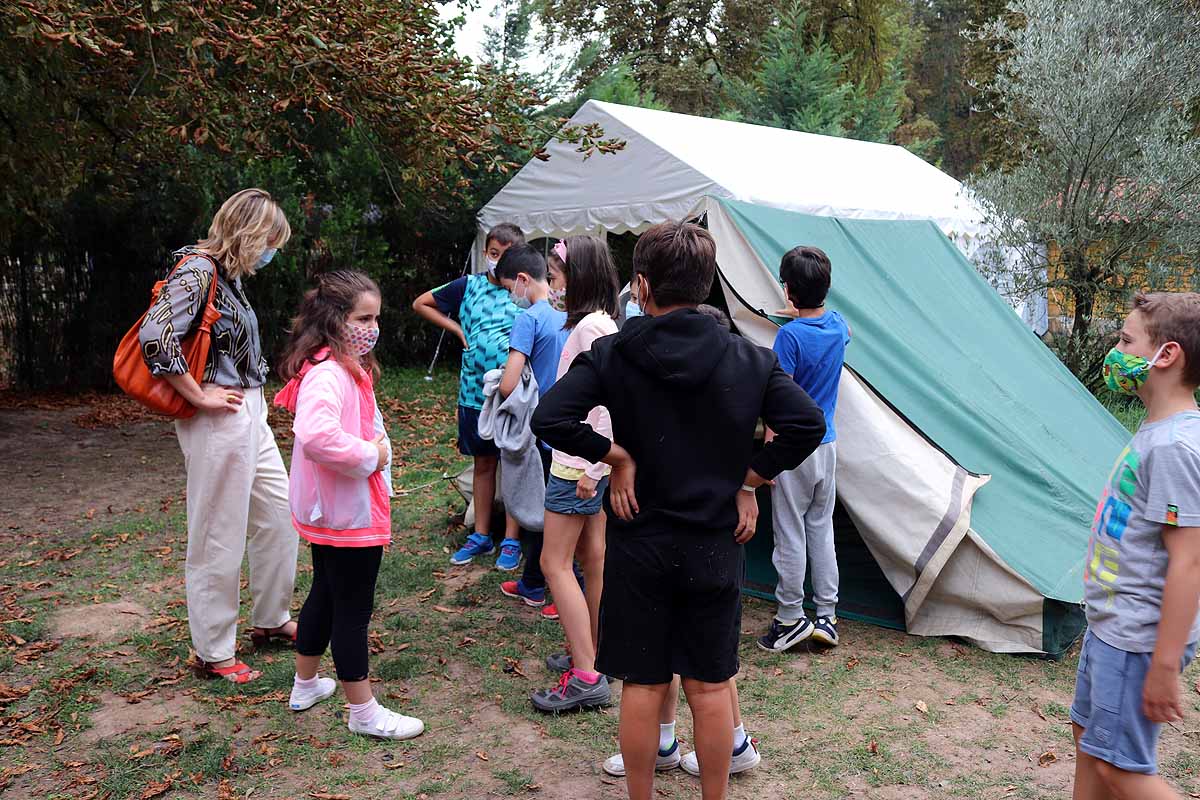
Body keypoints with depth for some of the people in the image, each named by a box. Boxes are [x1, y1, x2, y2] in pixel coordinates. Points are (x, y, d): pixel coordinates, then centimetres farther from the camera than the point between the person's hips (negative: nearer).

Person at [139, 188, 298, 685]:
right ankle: (213, 653, 14)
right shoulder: (198, 271, -15)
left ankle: (271, 619, 32)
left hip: (249, 415, 10)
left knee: (278, 513, 17)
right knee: (219, 536, 1)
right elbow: (155, 337, -28)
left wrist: (253, 398, 14)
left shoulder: (229, 274, 12)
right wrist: (200, 397, -20)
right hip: (219, 419, -10)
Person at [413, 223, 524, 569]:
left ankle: (511, 540, 16)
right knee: (483, 463, 14)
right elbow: (421, 303, 11)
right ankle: (481, 535, 25)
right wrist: (457, 329, 4)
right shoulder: (468, 286, 1)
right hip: (475, 392, 2)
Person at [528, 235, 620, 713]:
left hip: (579, 461, -10)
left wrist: (589, 466, -21)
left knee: (555, 562, -6)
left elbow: (603, 400, -23)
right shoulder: (600, 322, 12)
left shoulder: (591, 325, -18)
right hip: (584, 459, 10)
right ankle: (592, 655, 26)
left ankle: (585, 678, -4)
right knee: (592, 559, 15)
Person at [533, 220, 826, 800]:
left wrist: (615, 457, -8)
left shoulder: (612, 354, -9)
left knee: (642, 684, 12)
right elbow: (808, 423, -12)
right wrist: (749, 479, -3)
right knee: (710, 686, 13)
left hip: (638, 543, -1)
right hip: (716, 547, 1)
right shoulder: (747, 359, -5)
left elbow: (549, 418, -20)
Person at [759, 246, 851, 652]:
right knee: (821, 529, 15)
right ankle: (826, 617, 20)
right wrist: (807, 312, 42)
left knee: (790, 535, 3)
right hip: (827, 444, 7)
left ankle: (790, 619, 11)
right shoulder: (837, 326, 3)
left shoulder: (791, 335, -19)